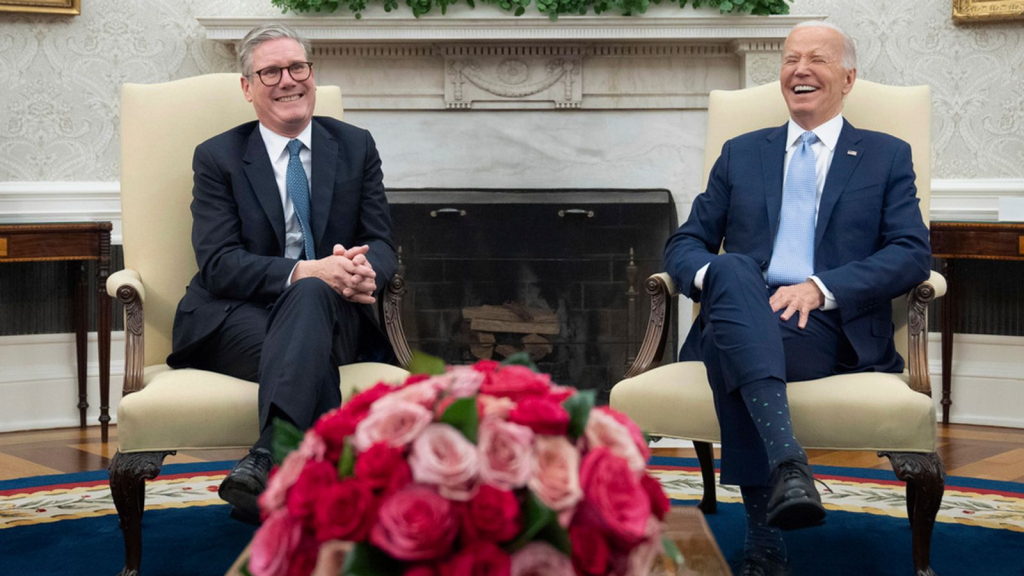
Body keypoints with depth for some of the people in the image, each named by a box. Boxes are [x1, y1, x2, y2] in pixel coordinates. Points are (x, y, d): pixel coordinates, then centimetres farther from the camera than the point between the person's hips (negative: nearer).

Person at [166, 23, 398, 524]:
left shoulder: (355, 147, 15)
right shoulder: (217, 158, 7)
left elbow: (382, 244, 8)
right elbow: (218, 263, -6)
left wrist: (365, 273, -20)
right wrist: (307, 270, -24)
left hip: (329, 313, 1)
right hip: (236, 319, -1)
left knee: (310, 297, -38)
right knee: (312, 359, -37)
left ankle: (266, 464, -55)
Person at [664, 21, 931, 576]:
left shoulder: (887, 156, 17)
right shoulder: (741, 153, 25)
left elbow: (912, 254, 3)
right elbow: (685, 242, 18)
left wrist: (820, 288, -14)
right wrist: (712, 275, -9)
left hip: (830, 327, -2)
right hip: (740, 313, 2)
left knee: (734, 351, -36)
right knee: (731, 269, -36)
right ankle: (786, 461, -53)